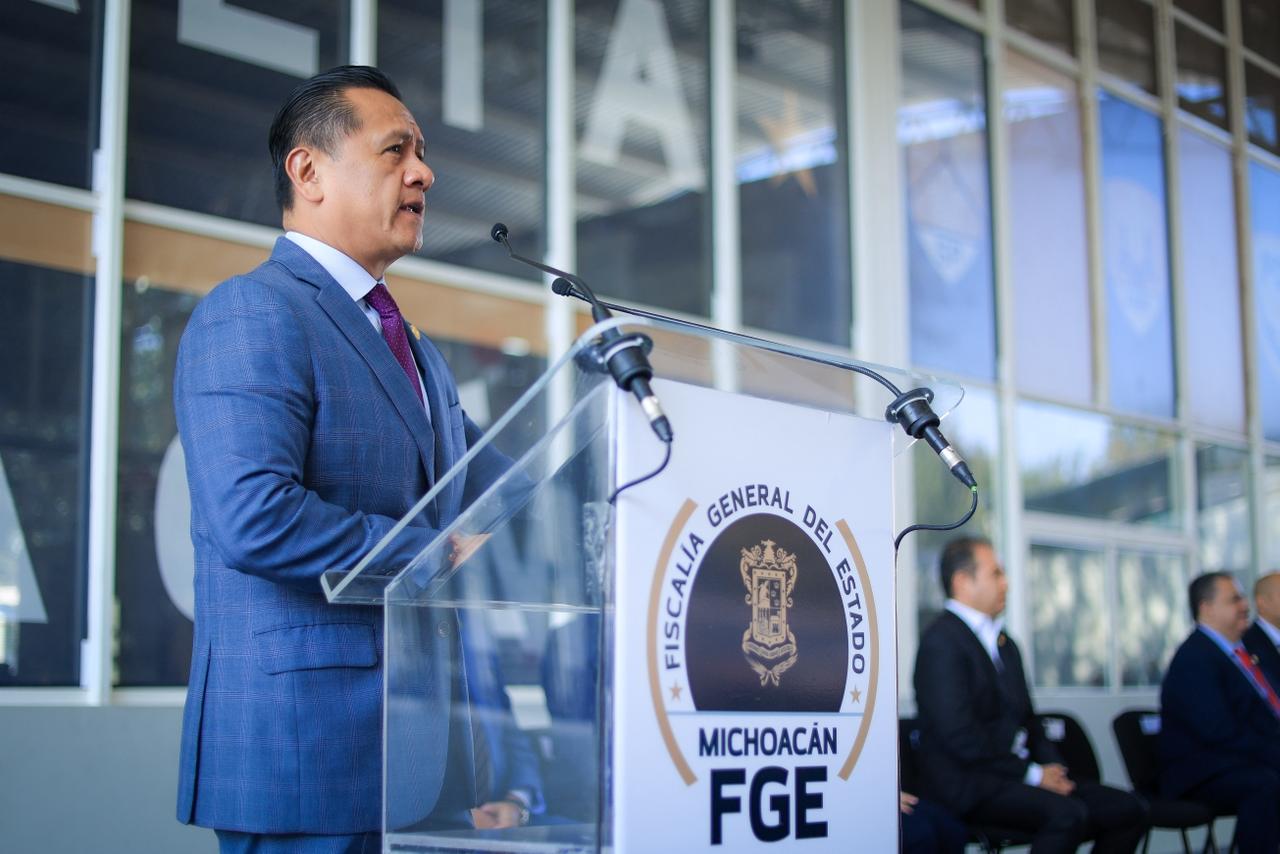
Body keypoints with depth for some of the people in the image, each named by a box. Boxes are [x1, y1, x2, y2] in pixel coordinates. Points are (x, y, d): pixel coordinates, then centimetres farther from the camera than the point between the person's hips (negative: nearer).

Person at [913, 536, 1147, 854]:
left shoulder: (1004, 643, 20)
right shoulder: (942, 640, -10)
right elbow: (959, 734, -18)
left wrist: (1053, 768, 1)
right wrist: (1032, 774, -15)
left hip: (1019, 774, 9)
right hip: (968, 784, -9)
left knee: (1127, 810, -5)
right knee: (1068, 813, -31)